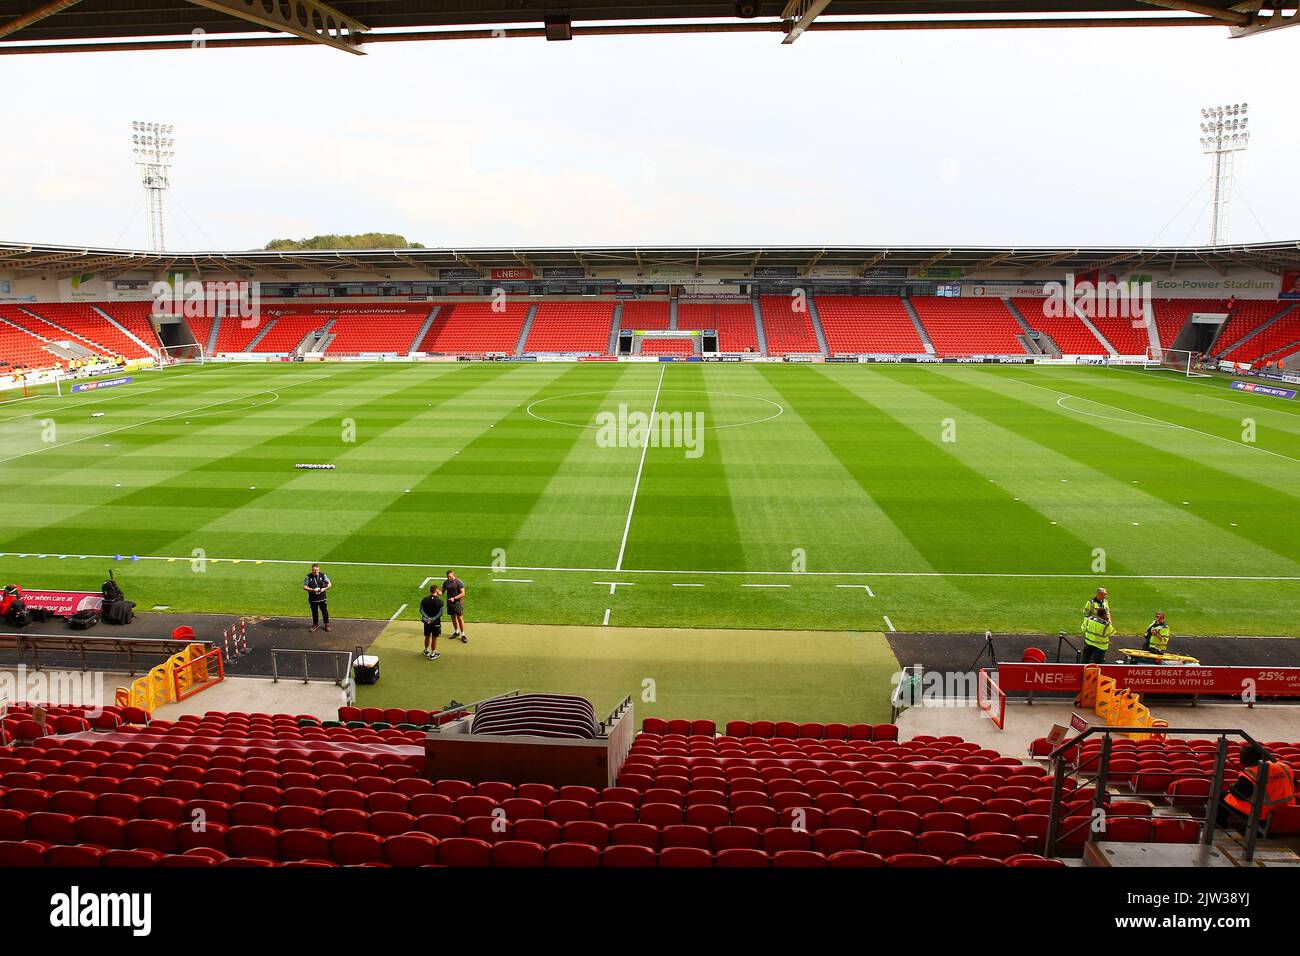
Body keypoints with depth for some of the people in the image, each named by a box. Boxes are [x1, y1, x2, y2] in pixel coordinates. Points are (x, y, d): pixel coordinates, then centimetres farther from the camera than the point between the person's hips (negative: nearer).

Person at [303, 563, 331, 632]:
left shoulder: (323, 575, -2)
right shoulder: (308, 577, -5)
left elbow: (330, 584, 2)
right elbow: (304, 587, -7)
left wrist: (324, 588, -16)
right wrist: (312, 590, -21)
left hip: (322, 598, 0)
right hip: (312, 599, 0)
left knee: (325, 611, 5)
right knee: (314, 612, 12)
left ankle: (327, 624, 19)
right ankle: (315, 624, 30)